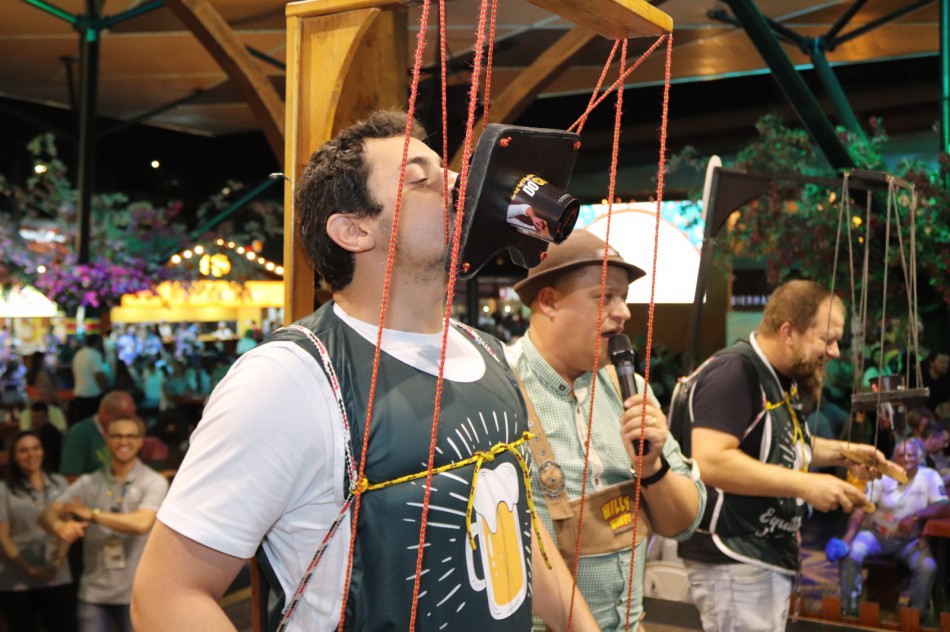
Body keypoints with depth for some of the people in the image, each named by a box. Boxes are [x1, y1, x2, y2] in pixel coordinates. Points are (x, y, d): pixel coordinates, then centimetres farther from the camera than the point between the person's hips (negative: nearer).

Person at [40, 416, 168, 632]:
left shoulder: (154, 482, -5)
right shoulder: (89, 482, 7)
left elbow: (141, 523, -21)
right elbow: (47, 514, -1)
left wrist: (91, 514, -13)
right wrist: (60, 525, -26)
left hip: (135, 592, -3)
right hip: (94, 591, 3)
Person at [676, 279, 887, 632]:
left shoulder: (778, 380, 12)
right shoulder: (735, 373, -19)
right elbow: (710, 462, -30)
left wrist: (842, 453, 11)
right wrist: (805, 485, -27)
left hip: (770, 559, 10)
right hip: (735, 563, -10)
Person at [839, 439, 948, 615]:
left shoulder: (930, 476, -3)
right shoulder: (882, 477, -4)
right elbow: (861, 509, -9)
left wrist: (915, 516, -29)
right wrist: (848, 536, -23)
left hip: (910, 540, 0)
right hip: (876, 533, 0)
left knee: (927, 566, -28)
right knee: (849, 552, -25)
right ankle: (849, 607, -12)